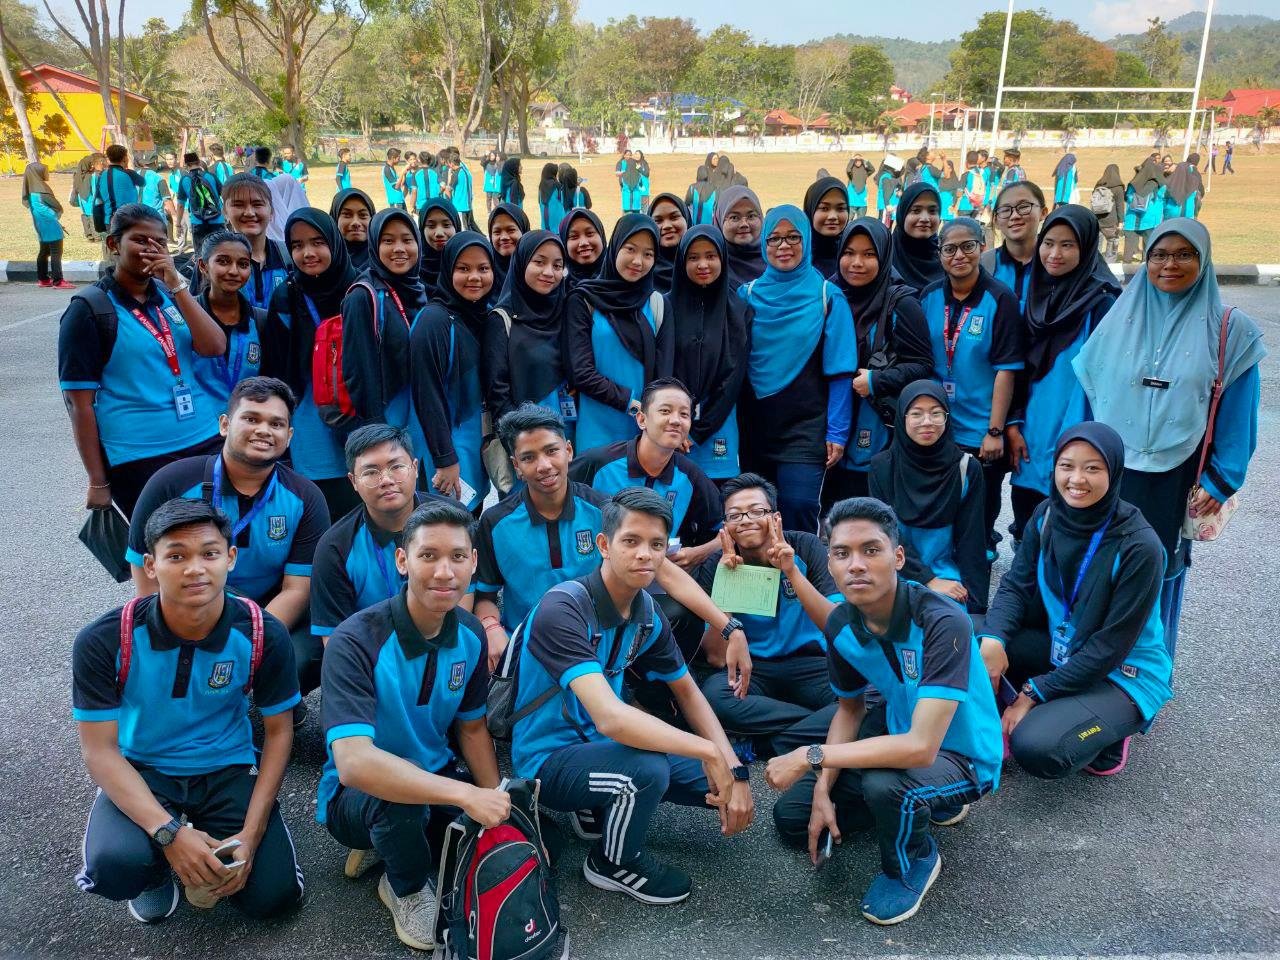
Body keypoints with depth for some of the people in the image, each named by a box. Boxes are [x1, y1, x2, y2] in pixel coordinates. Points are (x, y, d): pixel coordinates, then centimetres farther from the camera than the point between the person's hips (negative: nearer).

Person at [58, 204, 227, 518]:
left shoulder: (170, 294, 11)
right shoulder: (89, 310, -5)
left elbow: (215, 347, -4)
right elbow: (79, 402, -6)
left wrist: (177, 285, -12)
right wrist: (98, 483, -8)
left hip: (206, 442, 5)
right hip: (138, 460, -5)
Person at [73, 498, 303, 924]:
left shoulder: (264, 636, -18)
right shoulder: (103, 641, -19)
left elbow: (278, 732, -6)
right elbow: (101, 751, -15)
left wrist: (250, 834, -15)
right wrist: (169, 833, -27)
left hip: (230, 769, 1)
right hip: (141, 771, 0)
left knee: (274, 897, -12)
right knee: (114, 866, -31)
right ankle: (156, 871, 8)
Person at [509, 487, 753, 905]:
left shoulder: (648, 615, -4)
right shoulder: (563, 609, -28)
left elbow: (687, 692, 8)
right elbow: (609, 717, -37)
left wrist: (734, 770, -5)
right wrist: (708, 751, -31)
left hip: (603, 742, 8)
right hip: (549, 758, -7)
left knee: (723, 781, 2)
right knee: (648, 769, -34)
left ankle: (603, 809, 16)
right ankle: (612, 862, -2)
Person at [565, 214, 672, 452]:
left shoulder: (658, 305, 8)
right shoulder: (583, 301, 0)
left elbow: (664, 372, 2)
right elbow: (582, 373, -7)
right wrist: (633, 404, -14)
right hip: (598, 431, -2)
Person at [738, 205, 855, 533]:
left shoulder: (827, 296, -2)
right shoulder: (748, 294, 6)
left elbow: (839, 371, -4)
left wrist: (837, 433, -8)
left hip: (805, 428, -3)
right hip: (754, 426, 3)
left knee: (798, 508, -12)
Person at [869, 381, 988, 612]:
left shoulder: (966, 468, -1)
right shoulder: (882, 466, -2)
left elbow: (970, 540, -1)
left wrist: (975, 604, -8)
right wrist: (929, 581, -12)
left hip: (948, 575, 1)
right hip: (897, 575, 0)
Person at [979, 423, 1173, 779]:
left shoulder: (1139, 546, -25)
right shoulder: (1047, 516, -8)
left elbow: (1112, 646, -21)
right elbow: (1016, 586, -6)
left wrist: (1034, 693, -20)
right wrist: (993, 639, -28)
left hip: (1124, 673, -5)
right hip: (1060, 648, 6)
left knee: (1035, 748, -27)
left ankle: (1106, 734, 4)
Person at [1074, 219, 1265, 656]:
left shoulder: (1230, 330, -2)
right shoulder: (1119, 318, 3)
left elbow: (1236, 415, -1)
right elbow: (1087, 390, 6)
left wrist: (1220, 483, -3)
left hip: (1173, 478, -1)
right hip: (1110, 471, 1)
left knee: (1159, 572, 10)